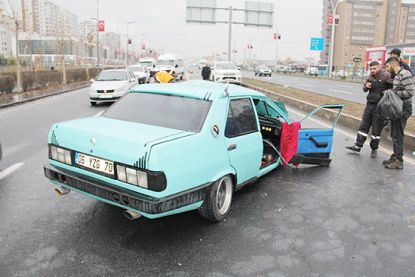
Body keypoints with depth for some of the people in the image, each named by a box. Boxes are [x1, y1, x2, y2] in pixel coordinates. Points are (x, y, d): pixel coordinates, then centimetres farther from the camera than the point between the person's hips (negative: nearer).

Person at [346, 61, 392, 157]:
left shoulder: (386, 75, -12)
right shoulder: (371, 76, 10)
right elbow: (364, 89, 18)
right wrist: (366, 86, -2)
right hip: (369, 104, 7)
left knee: (376, 129, 2)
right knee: (364, 125, 10)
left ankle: (374, 149, 14)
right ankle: (358, 145, 17)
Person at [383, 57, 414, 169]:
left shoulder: (404, 74, -15)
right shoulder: (397, 75, 15)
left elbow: (410, 92, -21)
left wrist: (394, 93, -18)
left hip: (403, 108, -10)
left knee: (398, 135, -6)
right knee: (394, 134, 16)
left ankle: (399, 161, 1)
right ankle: (395, 157, 26)